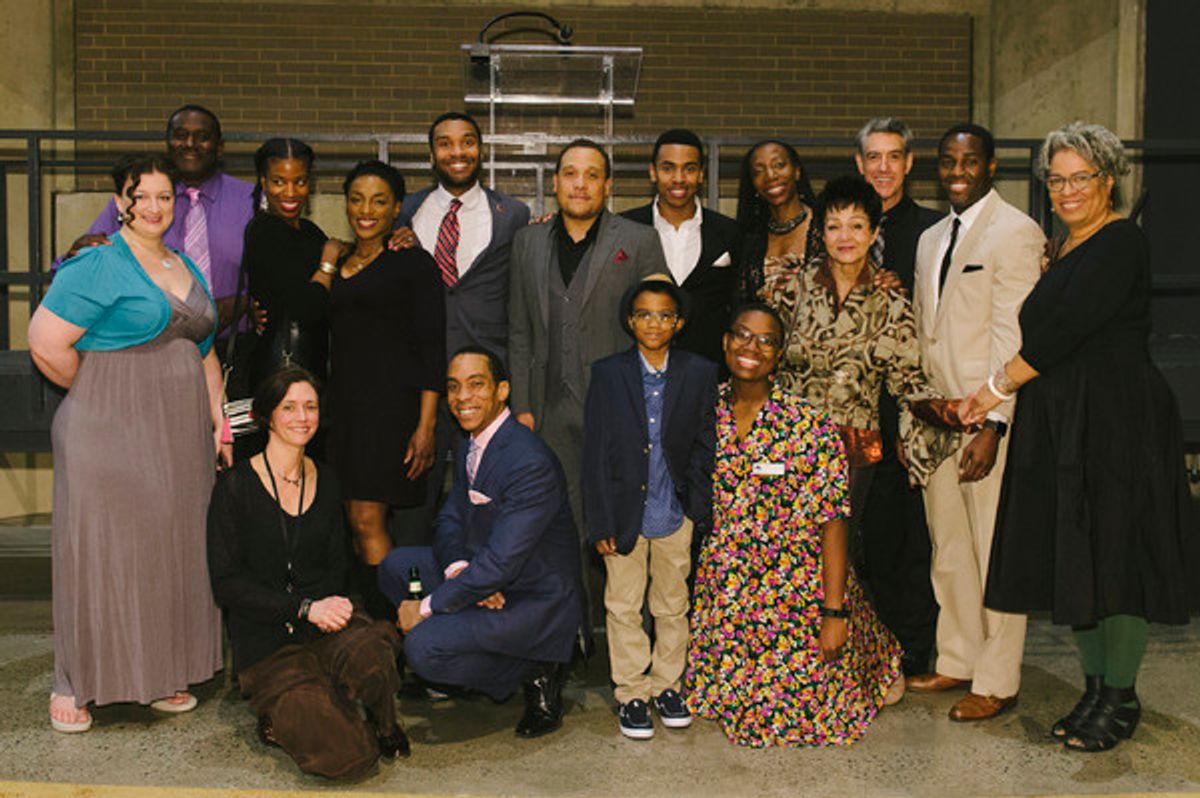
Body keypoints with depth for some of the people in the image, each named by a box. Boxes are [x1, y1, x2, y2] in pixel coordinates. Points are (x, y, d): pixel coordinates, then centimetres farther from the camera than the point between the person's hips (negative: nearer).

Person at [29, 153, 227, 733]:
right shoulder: (97, 265, -8)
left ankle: (161, 675, 22)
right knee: (100, 549, -1)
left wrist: (219, 419, 13)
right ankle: (74, 685, 11)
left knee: (171, 549, 10)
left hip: (179, 439, 7)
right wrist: (98, 396, -4)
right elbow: (46, 342, -14)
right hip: (109, 434, -7)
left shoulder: (187, 270, 16)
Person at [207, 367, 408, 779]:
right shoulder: (236, 486, -4)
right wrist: (305, 608, -17)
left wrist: (331, 603, -9)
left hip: (326, 625, 4)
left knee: (370, 652, -35)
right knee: (346, 756, -22)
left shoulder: (326, 482, 11)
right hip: (266, 643, -4)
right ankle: (282, 718, 11)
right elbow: (227, 585, -7)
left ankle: (382, 725, -1)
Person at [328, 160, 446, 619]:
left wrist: (425, 427, -13)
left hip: (391, 404, -6)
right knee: (356, 522, 5)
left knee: (367, 520, -13)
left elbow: (432, 349, -7)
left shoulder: (413, 263, -1)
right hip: (343, 404, 6)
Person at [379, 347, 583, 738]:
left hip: (534, 600, -9)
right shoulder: (470, 449, 5)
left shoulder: (531, 463, -26)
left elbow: (501, 563, -28)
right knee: (397, 565, 1)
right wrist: (459, 570, -15)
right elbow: (449, 521, 9)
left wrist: (427, 607, -19)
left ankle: (535, 673, -3)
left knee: (422, 647, -23)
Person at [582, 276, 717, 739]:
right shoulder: (608, 374, -4)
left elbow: (705, 447, 4)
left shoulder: (699, 374, 0)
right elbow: (595, 454, -4)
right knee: (624, 607, 8)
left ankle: (667, 685, 30)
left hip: (676, 513, 1)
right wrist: (600, 523, -7)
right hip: (625, 513, -1)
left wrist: (701, 511, -3)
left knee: (673, 605, 14)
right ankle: (631, 693, 21)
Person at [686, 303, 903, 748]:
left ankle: (876, 658, 30)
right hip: (724, 590, 4)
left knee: (803, 706, 1)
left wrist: (835, 612, -17)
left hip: (798, 592, -4)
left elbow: (832, 524, -14)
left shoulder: (810, 425, -13)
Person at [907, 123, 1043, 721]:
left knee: (996, 553, 1)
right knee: (948, 549, 15)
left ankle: (997, 682, 13)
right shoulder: (930, 239, 16)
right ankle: (957, 662, 29)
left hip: (988, 421, -7)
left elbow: (1013, 339, -15)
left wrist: (994, 425, -20)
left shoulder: (1015, 233, -9)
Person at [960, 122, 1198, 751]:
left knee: (1113, 553, -2)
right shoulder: (1064, 248, 16)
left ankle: (1121, 699, 11)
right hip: (1059, 421, 9)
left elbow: (1064, 330, -18)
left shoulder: (1120, 244, -11)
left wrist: (996, 387, -11)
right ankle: (1095, 688, 23)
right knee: (1071, 556, 11)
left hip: (1117, 419, -9)